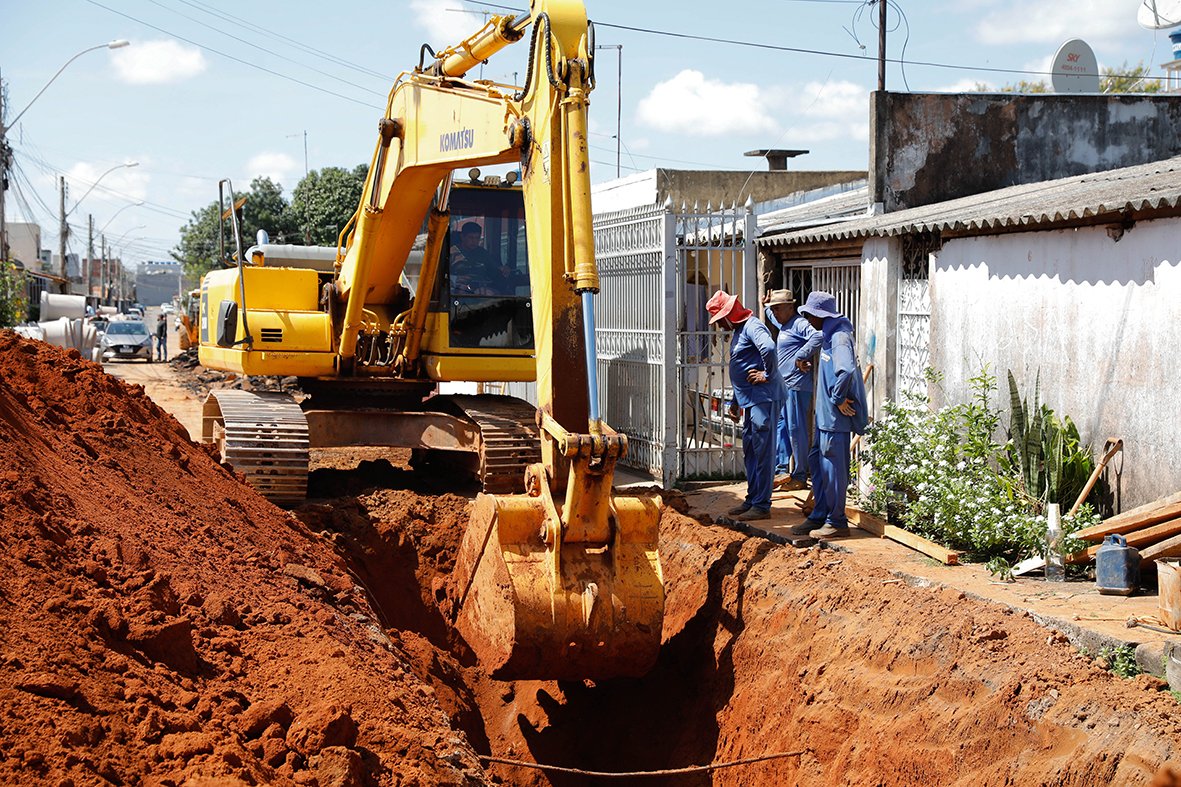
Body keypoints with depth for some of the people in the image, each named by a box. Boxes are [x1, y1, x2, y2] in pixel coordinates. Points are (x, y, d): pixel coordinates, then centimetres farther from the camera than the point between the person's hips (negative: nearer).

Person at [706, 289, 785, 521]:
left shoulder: (752, 327, -13)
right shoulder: (738, 332, 20)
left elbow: (769, 348, -34)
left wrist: (768, 375, -22)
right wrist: (735, 402, 29)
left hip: (764, 398, -11)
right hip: (751, 400, 11)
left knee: (763, 450, -7)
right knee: (750, 451, 15)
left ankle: (762, 505, -4)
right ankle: (752, 500, 23)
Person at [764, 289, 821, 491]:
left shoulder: (799, 324, -13)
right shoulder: (784, 325, 19)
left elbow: (817, 337, -31)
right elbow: (774, 317, 43)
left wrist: (801, 357, -28)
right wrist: (767, 305, 27)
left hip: (797, 385, -11)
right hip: (784, 386, 11)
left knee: (796, 430, -4)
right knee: (780, 427, 10)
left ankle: (800, 477, 2)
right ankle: (781, 471, 13)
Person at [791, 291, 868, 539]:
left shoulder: (839, 338, -20)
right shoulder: (828, 335, 12)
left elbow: (846, 371, -35)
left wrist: (839, 398, -23)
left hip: (836, 417, -10)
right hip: (825, 415, 10)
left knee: (833, 467, -3)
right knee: (817, 463, 15)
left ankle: (837, 522, 5)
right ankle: (819, 516, 23)